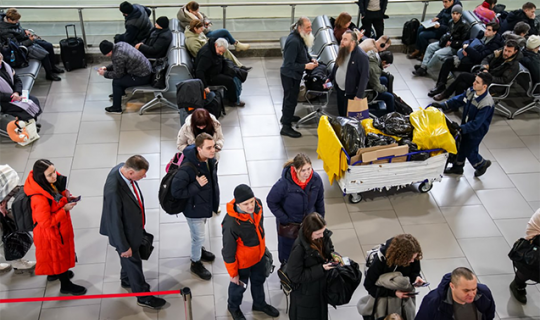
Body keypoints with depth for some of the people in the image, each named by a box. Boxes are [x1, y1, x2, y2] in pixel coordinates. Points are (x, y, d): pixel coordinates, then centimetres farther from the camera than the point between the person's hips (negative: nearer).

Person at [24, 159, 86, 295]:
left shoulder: (53, 182, -14)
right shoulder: (39, 198, -38)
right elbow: (46, 222, -30)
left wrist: (66, 196, -12)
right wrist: (65, 209, -27)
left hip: (60, 225, 8)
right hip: (51, 232, -8)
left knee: (61, 252, 31)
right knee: (58, 255, 14)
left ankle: (54, 273, 58)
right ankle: (65, 285, 38)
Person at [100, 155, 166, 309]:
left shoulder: (123, 168, -16)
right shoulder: (114, 191, -42)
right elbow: (114, 221, -29)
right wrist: (123, 247, -16)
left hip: (133, 226, 7)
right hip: (125, 233, -7)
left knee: (129, 260, 31)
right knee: (134, 263, 15)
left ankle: (126, 280, 58)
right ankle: (143, 297, 38)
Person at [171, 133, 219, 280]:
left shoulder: (211, 159, -14)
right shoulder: (187, 168, -37)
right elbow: (176, 191, -29)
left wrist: (214, 199, 14)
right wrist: (197, 185, -34)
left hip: (206, 205, 7)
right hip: (194, 209, -7)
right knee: (198, 237, 13)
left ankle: (199, 250, 59)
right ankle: (195, 263, 39)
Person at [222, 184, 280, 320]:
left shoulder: (257, 204, -22)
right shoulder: (231, 224, -41)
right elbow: (228, 252, -26)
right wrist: (233, 273, -13)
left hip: (259, 255, 5)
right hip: (242, 262, -5)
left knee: (259, 280, 31)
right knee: (239, 286, 24)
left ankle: (259, 304, 61)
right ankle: (233, 307, 57)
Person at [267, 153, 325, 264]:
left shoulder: (316, 179, -19)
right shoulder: (285, 183, -32)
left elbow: (320, 200, 1)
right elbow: (271, 201, -16)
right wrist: (284, 220, -15)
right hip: (289, 225, -3)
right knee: (287, 251, 20)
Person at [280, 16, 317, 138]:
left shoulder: (300, 37, -1)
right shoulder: (293, 41, -31)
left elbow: (303, 53, 17)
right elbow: (289, 64, -31)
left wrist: (311, 59, -1)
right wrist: (306, 66, -29)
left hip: (293, 74, 10)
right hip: (289, 75, -10)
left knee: (290, 96, 27)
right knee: (291, 98, 0)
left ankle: (286, 116, 49)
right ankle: (286, 127, 10)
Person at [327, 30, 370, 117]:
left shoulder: (362, 56, -23)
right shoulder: (342, 51, 3)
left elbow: (364, 77, -24)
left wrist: (359, 95, -25)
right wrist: (330, 78, 18)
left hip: (351, 93, -8)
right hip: (339, 90, 8)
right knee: (341, 115, 20)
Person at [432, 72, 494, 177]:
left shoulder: (487, 104, -34)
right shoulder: (471, 91, -12)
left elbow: (476, 124, -33)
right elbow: (458, 100, 0)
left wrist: (461, 129, -40)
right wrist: (442, 105, -10)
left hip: (477, 130, -7)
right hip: (465, 125, 7)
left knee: (469, 151, 9)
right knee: (460, 146, 21)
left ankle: (482, 164, 39)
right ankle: (457, 167, 44)